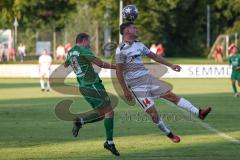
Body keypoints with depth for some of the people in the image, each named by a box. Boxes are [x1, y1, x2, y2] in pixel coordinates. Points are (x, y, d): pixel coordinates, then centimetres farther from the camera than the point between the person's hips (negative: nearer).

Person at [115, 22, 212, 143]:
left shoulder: (138, 45, 11)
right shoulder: (121, 50, -13)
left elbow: (154, 56, 20)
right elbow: (119, 72, -14)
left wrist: (170, 65, 18)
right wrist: (125, 90, -15)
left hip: (148, 78, 7)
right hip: (136, 85, -7)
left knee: (171, 95, 1)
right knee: (152, 111, -9)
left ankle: (199, 113, -1)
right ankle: (169, 134, 8)